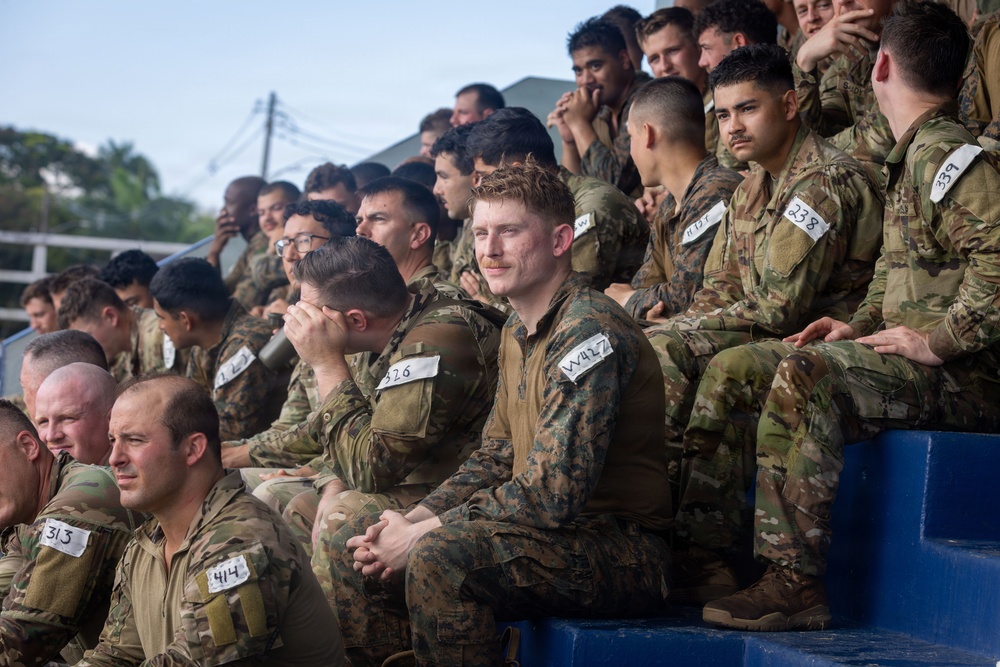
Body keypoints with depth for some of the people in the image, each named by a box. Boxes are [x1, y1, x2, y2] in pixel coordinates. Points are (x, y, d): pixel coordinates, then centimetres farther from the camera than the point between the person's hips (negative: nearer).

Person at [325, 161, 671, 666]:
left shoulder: (590, 331, -18)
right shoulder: (517, 334, 12)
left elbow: (554, 493, -25)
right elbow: (494, 462, 17)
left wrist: (420, 535, -18)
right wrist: (410, 521, 0)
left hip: (623, 552, -9)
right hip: (549, 533, 9)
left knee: (441, 557, -32)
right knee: (353, 548, 8)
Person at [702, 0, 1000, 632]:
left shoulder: (947, 153, -12)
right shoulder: (914, 157, 20)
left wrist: (938, 341, -22)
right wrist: (860, 325, 12)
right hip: (929, 375, 10)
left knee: (808, 373, -29)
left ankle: (796, 583, -27)